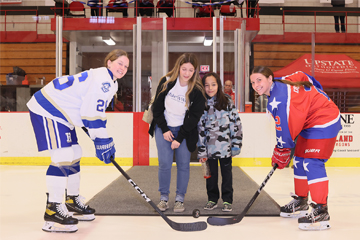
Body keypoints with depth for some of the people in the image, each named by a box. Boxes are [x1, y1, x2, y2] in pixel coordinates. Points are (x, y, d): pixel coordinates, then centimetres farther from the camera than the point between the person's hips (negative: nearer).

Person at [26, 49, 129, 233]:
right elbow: (92, 115, -24)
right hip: (47, 109, -11)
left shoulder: (110, 83, 13)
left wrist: (104, 142, 13)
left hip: (61, 112, 11)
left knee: (74, 156, 15)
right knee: (63, 157, -17)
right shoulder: (101, 79, -20)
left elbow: (97, 113, 18)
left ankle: (72, 201, 29)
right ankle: (53, 210, -11)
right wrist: (103, 142, -18)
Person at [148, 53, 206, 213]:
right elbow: (157, 107, -2)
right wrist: (165, 130, -7)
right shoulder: (166, 82, -10)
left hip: (185, 130, 0)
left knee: (183, 165, 1)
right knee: (165, 164, -3)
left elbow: (194, 117, -10)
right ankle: (163, 198, 12)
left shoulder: (197, 91, -13)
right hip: (164, 128, 1)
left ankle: (180, 199, 13)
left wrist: (179, 139, -12)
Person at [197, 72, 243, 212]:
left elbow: (236, 123, -1)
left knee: (227, 173, 9)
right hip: (210, 147, 1)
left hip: (225, 146, -1)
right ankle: (212, 199, 26)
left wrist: (236, 145, -5)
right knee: (211, 174, 11)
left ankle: (227, 200, 21)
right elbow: (200, 128, 1)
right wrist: (201, 152, -2)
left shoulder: (227, 103, -2)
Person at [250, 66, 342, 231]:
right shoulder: (280, 83, 2)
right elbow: (303, 77, 16)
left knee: (312, 163, -20)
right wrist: (318, 100, 24)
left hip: (324, 122, -11)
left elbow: (285, 129, -23)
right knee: (299, 160, 14)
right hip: (309, 123, 11)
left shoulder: (279, 99, -28)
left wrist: (280, 154, -10)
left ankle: (321, 212, -20)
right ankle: (301, 203, 27)